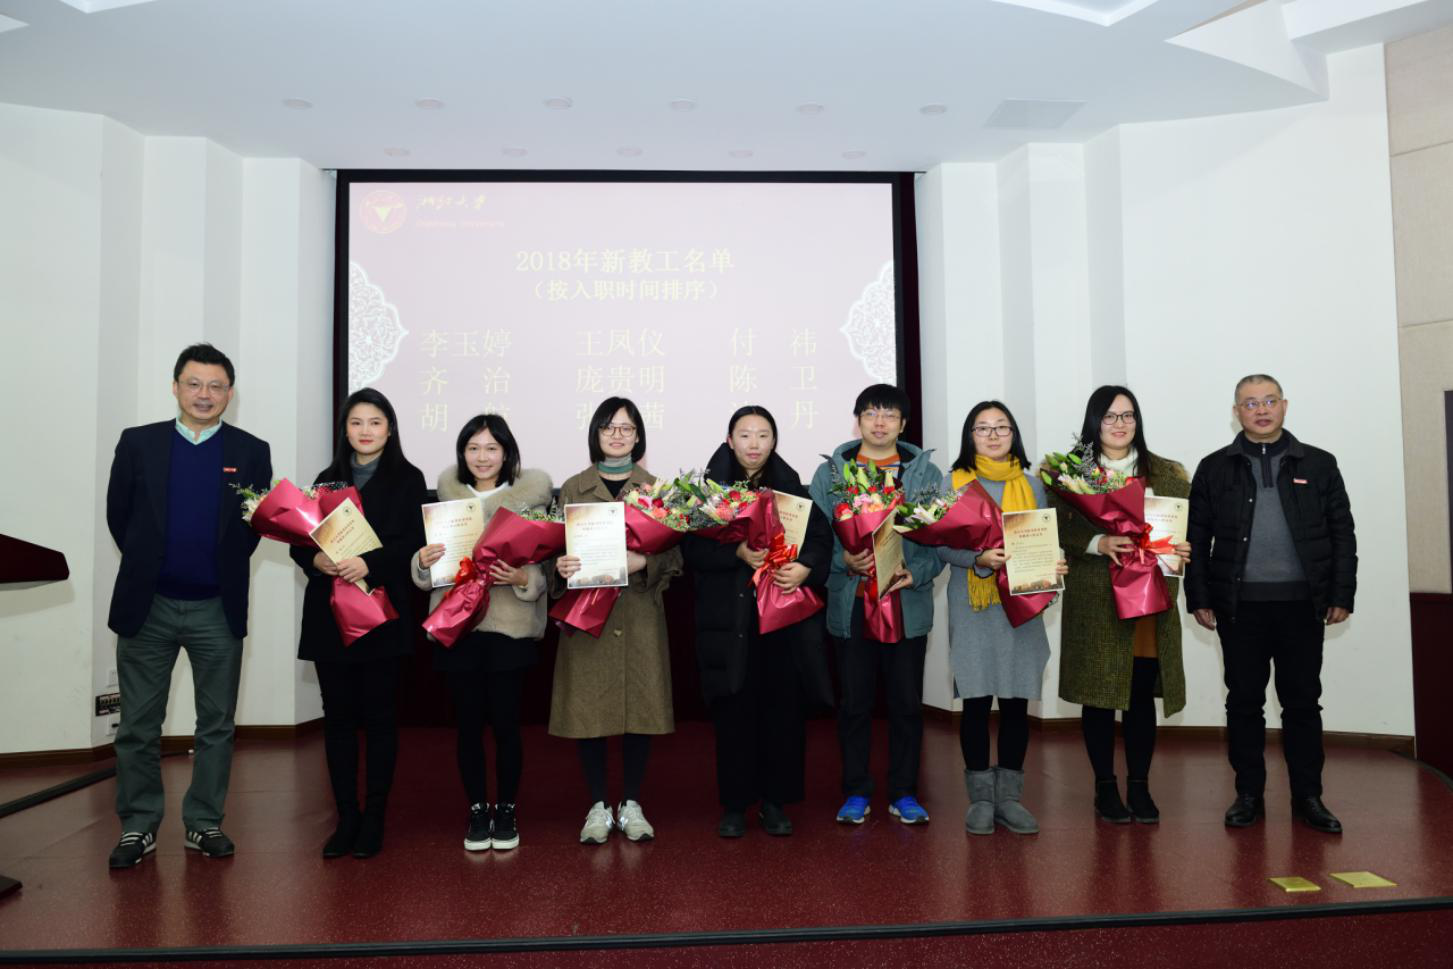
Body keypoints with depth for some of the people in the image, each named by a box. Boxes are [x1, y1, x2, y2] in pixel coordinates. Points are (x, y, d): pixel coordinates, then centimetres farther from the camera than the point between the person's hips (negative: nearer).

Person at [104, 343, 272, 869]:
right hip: (147, 606, 0)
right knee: (137, 726, 8)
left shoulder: (252, 452, 0)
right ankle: (138, 826, 23)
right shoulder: (138, 442, 1)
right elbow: (118, 516, 6)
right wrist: (148, 565, 8)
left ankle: (204, 822, 21)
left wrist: (225, 568, 3)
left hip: (218, 609, 0)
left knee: (216, 724, 8)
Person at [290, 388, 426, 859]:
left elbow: (414, 542, -7)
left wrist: (369, 563, -22)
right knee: (338, 715, 6)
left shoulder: (407, 479, 3)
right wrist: (317, 559, -12)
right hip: (329, 614, 3)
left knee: (379, 715, 3)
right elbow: (299, 540, 9)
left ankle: (374, 819, 13)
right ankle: (346, 817, 16)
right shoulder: (327, 479, 15)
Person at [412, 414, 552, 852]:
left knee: (505, 722, 2)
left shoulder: (529, 497, 1)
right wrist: (423, 560, -12)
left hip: (509, 625, -2)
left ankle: (506, 811, 21)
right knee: (468, 722, 7)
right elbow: (426, 574, 9)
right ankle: (477, 811, 24)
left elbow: (543, 567, -2)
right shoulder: (446, 497, 9)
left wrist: (521, 578, -22)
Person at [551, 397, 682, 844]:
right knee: (588, 707, 1)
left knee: (640, 705, 3)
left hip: (639, 611, 0)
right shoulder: (573, 488, 8)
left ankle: (632, 805, 19)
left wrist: (643, 562, -17)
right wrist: (561, 567, -17)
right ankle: (598, 807, 17)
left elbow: (672, 554, 3)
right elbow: (558, 547, 5)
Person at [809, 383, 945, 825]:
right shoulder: (829, 473, 6)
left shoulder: (927, 473, 8)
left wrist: (916, 573, -13)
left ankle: (904, 793, 22)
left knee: (907, 702, 8)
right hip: (850, 604, 0)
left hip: (908, 605, 1)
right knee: (854, 702, 7)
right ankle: (855, 792, 21)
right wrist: (844, 561, -16)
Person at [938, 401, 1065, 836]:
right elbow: (943, 545, -4)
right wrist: (980, 560, -21)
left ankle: (1008, 796, 16)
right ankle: (980, 798, 12)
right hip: (973, 608, -2)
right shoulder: (952, 483, 3)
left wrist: (1050, 566, -8)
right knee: (976, 700, 0)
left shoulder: (1032, 485, 12)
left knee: (1017, 700, 4)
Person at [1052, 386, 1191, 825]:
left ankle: (1139, 787, 22)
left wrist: (1181, 549, -11)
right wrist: (1098, 543, -22)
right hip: (1095, 602, -2)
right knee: (1099, 695, 5)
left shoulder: (1166, 473, 10)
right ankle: (1105, 788, 18)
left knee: (1142, 696, 7)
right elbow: (1058, 529, -6)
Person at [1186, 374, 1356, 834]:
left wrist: (1341, 595, 0)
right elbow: (1197, 538, 3)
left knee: (1303, 703, 7)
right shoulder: (1214, 468, 5)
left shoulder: (1319, 464, 7)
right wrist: (1199, 598, -2)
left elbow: (1342, 534, 6)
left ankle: (1308, 797, 18)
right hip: (1239, 606, 0)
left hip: (1302, 604, 1)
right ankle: (1248, 795, 17)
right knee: (1244, 702, 6)